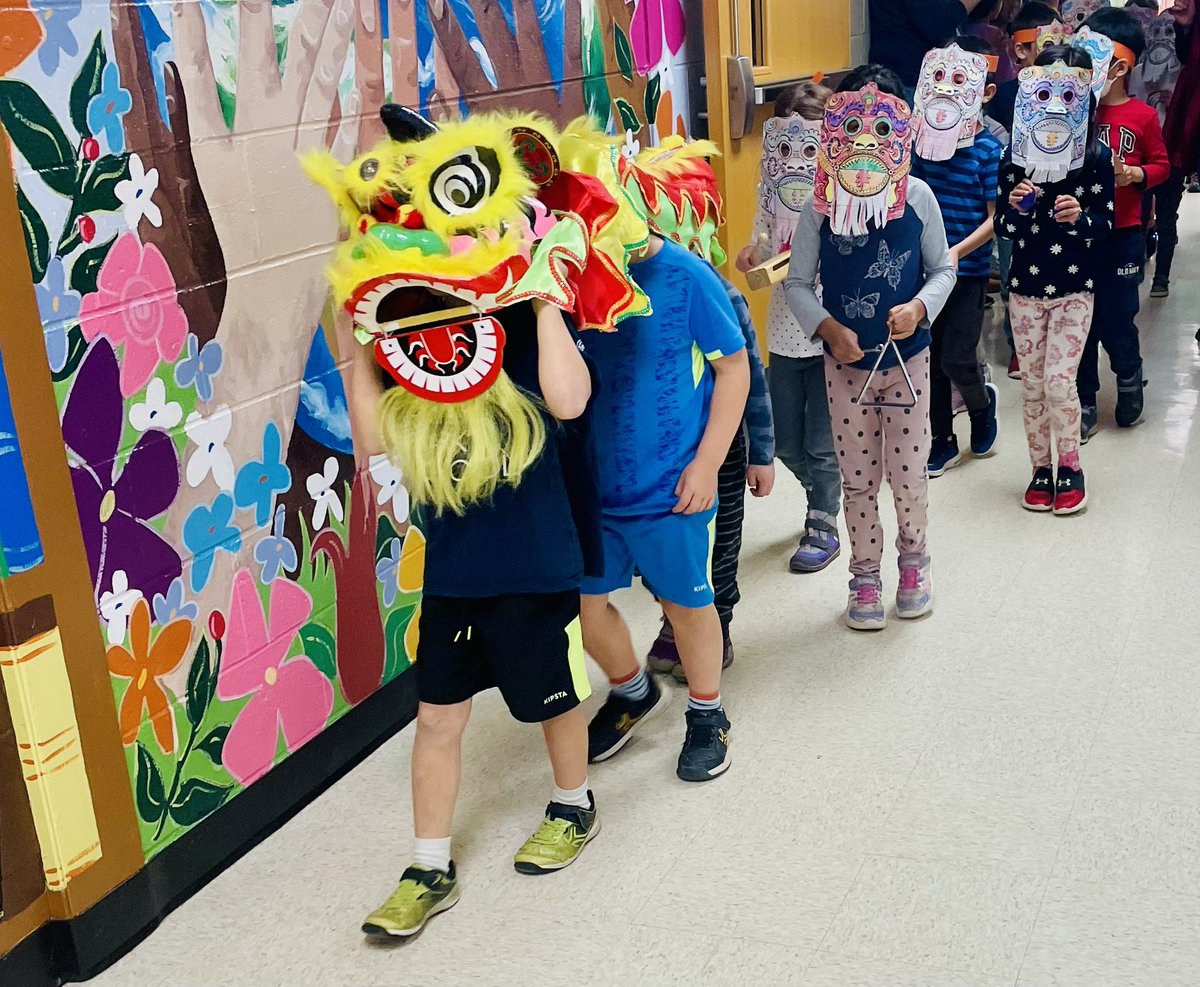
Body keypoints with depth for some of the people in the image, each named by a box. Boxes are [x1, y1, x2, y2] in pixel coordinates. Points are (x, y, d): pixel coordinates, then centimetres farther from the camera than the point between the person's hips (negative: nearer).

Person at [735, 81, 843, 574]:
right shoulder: (773, 192, 3)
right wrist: (753, 254, -10)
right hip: (785, 334, 6)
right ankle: (824, 500, 40)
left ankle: (823, 529, 23)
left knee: (821, 444, 4)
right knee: (786, 442, 14)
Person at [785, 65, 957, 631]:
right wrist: (828, 328, -16)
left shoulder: (917, 197, -6)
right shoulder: (821, 204, -7)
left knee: (908, 473, 8)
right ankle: (865, 577, 26)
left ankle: (914, 562, 33)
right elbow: (797, 282, -1)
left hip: (908, 358, 0)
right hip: (846, 362, 0)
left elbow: (943, 268, 4)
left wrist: (920, 308, -15)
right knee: (857, 478, 9)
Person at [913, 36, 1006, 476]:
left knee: (956, 360, -4)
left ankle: (983, 404, 30)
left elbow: (995, 217, -11)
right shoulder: (923, 139, 1)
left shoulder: (988, 149, -11)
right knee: (929, 357, 9)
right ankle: (942, 442, 24)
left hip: (968, 270, -4)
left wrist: (958, 251, -24)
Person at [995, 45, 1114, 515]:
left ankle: (1070, 467, 14)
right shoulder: (1014, 156, -3)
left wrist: (1080, 218, -24)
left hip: (1074, 287, -2)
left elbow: (1105, 223, -3)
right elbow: (1003, 228, 1)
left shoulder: (1096, 157, -7)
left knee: (1059, 383, -8)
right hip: (1026, 286, 2)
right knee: (1032, 384, 7)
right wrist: (1014, 207, -21)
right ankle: (1041, 468, 24)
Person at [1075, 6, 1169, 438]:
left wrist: (1137, 174, -14)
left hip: (1121, 235, -2)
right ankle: (1085, 400, 22)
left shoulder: (1142, 116, -4)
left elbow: (1161, 165, 4)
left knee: (1116, 317, 3)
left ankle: (1129, 376, 33)